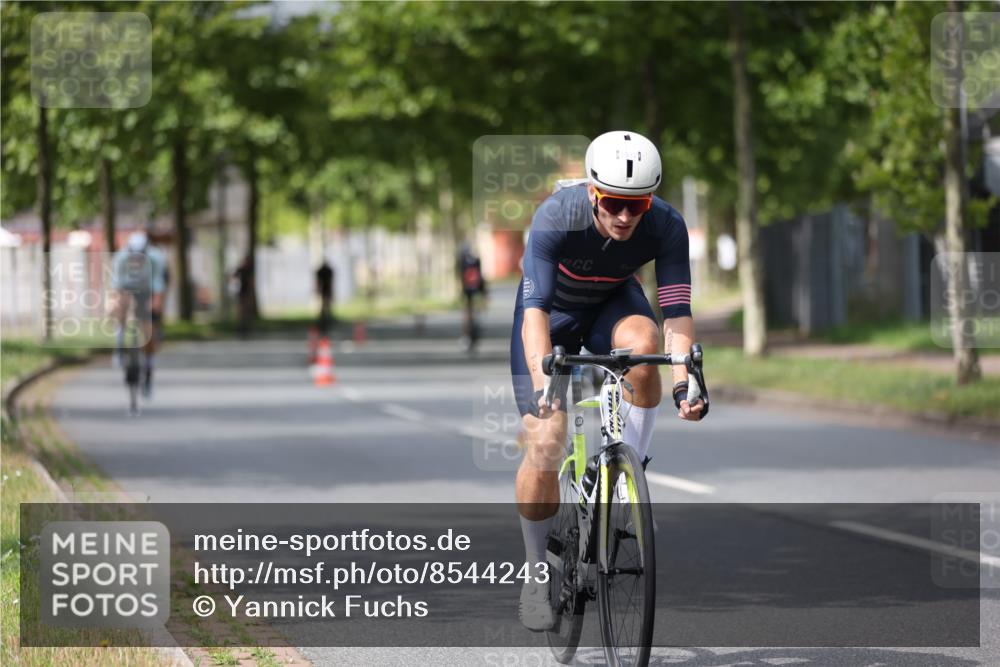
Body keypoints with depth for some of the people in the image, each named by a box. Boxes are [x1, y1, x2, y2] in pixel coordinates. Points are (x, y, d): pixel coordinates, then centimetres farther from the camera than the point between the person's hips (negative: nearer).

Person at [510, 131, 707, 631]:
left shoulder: (666, 227, -29)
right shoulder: (556, 218, -35)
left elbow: (677, 313, -30)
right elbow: (536, 312, -41)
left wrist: (684, 383, -45)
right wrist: (542, 383, -55)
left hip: (612, 304, 2)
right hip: (553, 311, -2)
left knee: (642, 341, -35)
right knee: (544, 445, -13)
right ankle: (537, 575, 6)